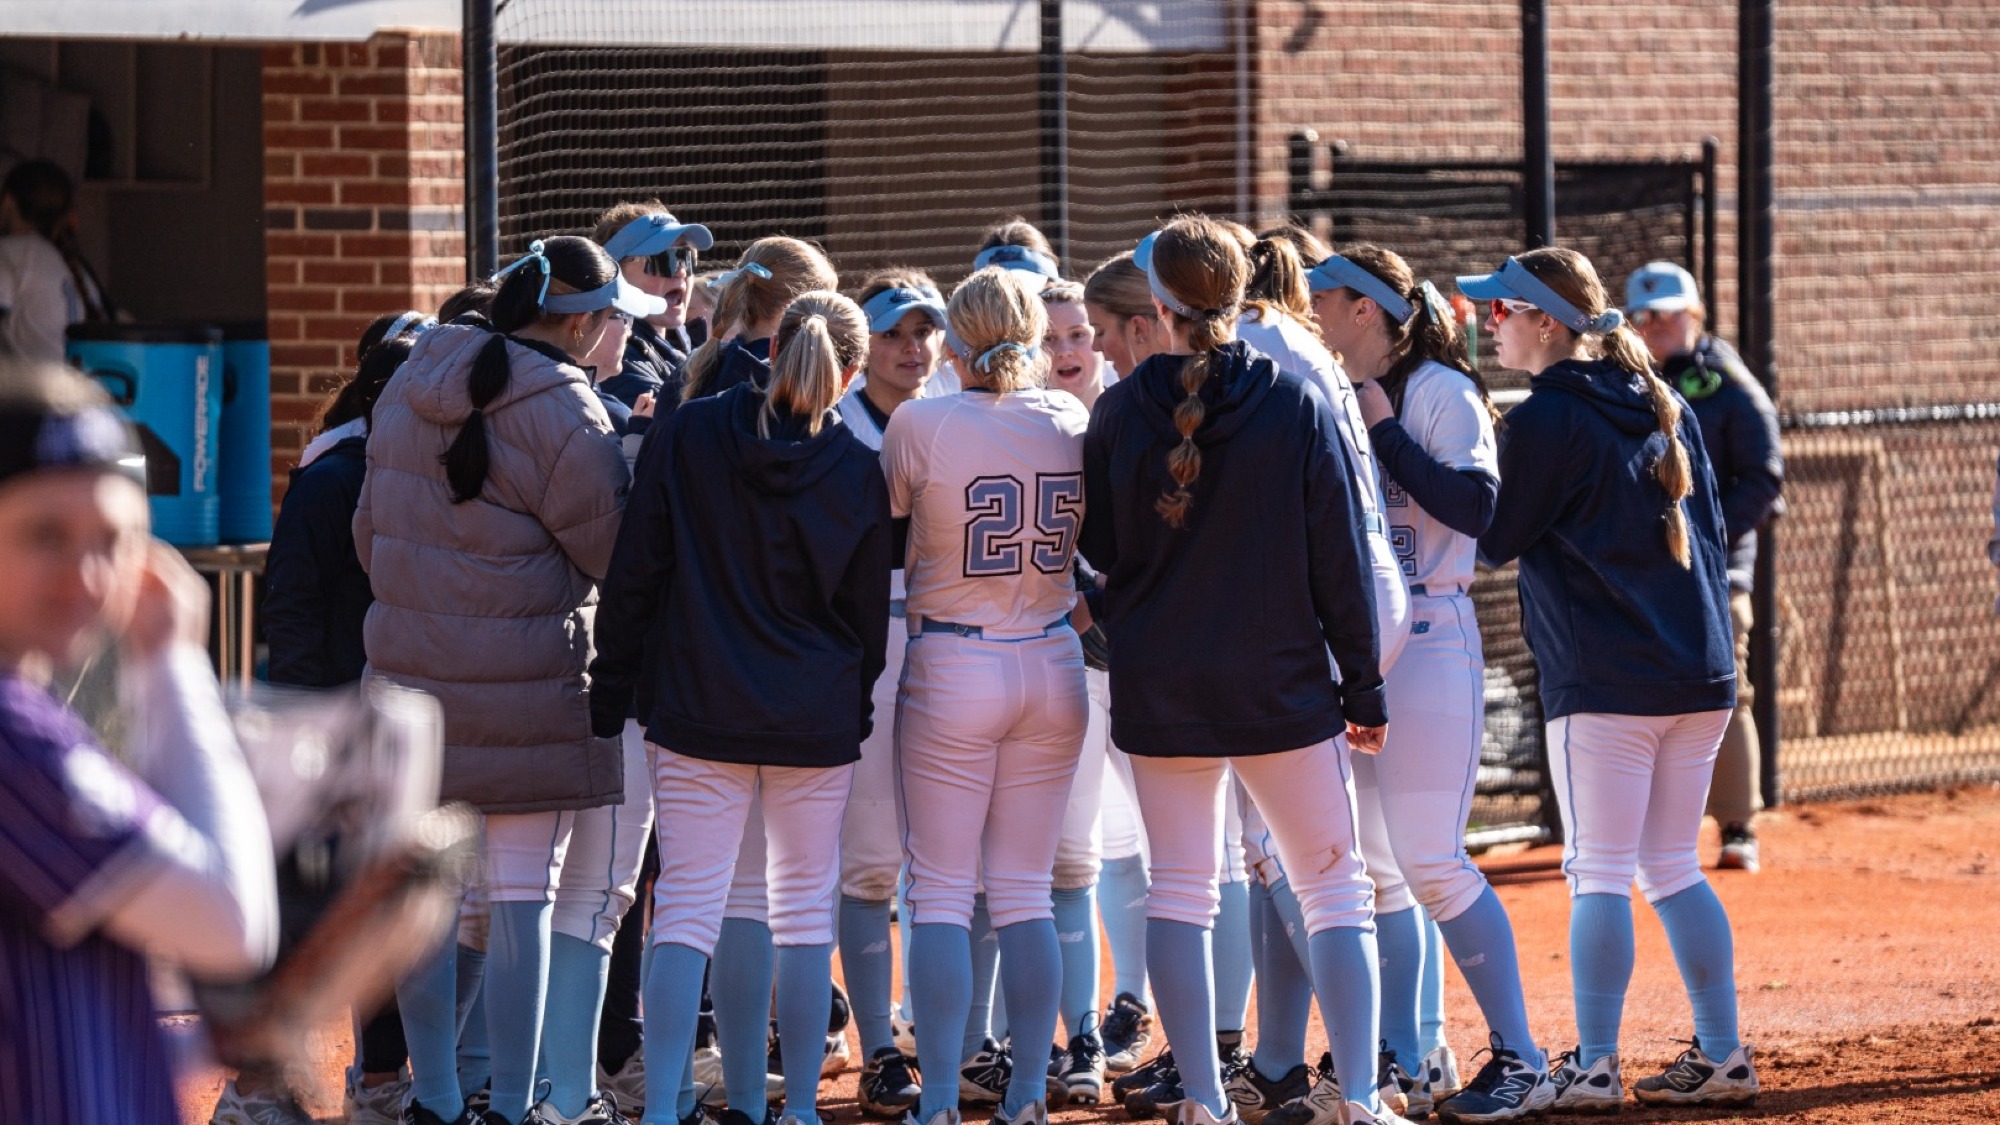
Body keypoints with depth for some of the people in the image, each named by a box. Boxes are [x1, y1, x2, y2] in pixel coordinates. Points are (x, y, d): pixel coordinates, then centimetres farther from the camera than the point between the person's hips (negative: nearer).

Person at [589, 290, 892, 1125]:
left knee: (688, 907, -1)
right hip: (816, 722, 0)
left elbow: (634, 571, -2)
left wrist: (612, 690, 5)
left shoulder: (691, 434, -4)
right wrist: (856, 715, 20)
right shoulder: (856, 469, -3)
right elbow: (869, 609, 7)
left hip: (698, 711, 0)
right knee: (807, 907, 10)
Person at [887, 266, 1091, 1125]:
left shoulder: (920, 426, -13)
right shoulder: (1072, 424, -2)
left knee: (941, 894, 2)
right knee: (1025, 893, 10)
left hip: (950, 669, -3)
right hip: (1052, 667, 3)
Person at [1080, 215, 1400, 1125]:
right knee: (1335, 888, 5)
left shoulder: (1119, 412, -3)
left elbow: (1099, 548, 7)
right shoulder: (1297, 403, -6)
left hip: (1159, 689, 1)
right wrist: (1364, 689, 2)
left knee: (1179, 893, 9)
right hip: (1284, 688, -1)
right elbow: (1339, 557, -4)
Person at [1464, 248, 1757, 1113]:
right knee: (1671, 870, 13)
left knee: (1598, 873, -4)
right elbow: (1709, 530, 16)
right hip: (1701, 674, 7)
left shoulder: (1544, 420, -9)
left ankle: (1593, 1067, -5)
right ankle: (1722, 1058, 10)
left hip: (1605, 683, -7)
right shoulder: (1664, 407, 13)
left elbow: (1495, 539, -4)